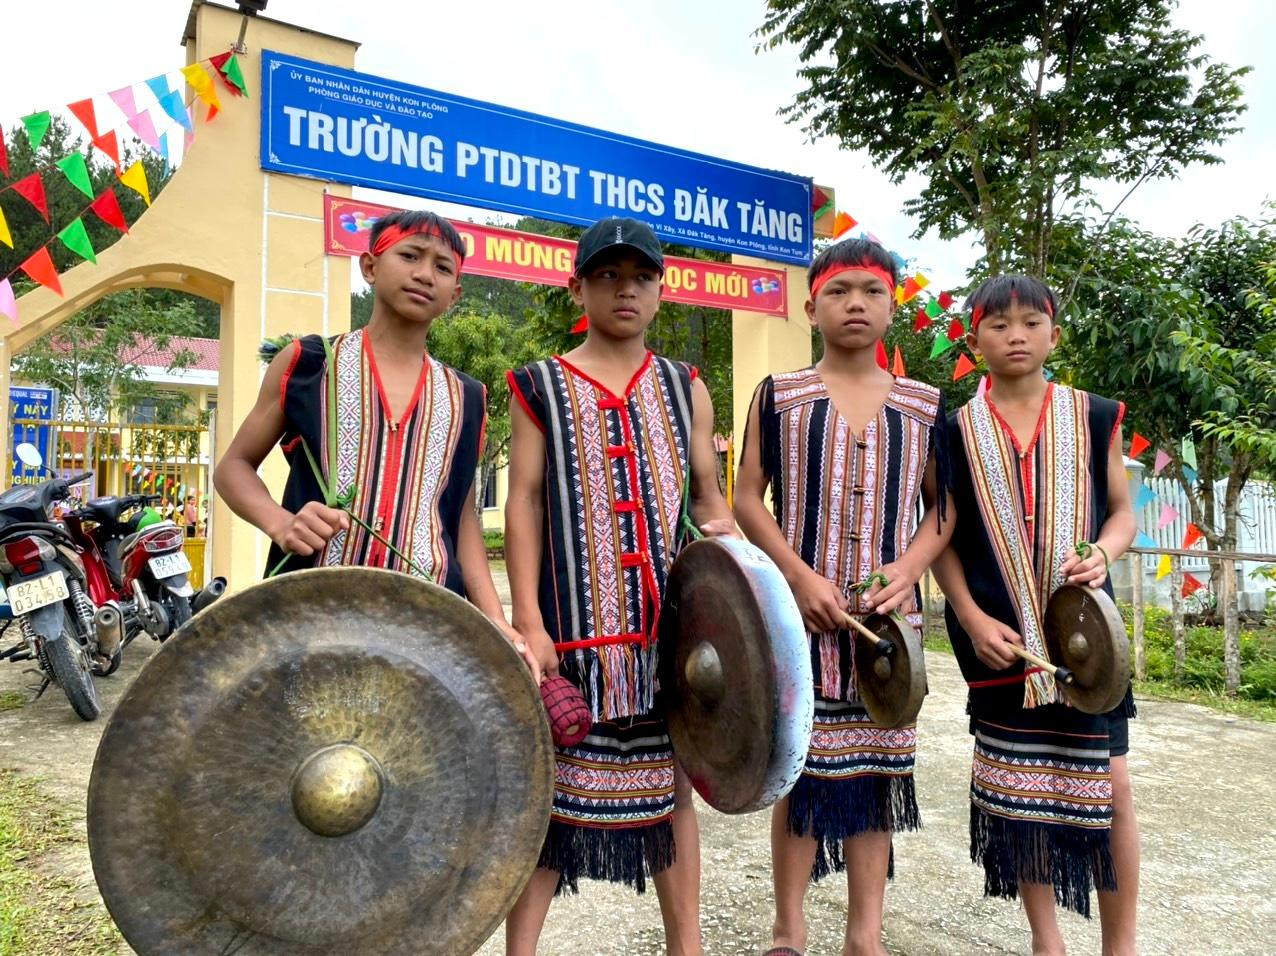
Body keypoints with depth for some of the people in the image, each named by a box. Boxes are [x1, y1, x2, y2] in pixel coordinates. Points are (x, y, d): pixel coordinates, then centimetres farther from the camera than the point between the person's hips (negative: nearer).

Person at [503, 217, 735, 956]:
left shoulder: (685, 388, 11)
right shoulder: (541, 387, 4)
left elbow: (710, 497, 14)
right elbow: (524, 505, -1)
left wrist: (723, 526, -10)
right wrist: (529, 624, -8)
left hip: (671, 621, 3)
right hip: (576, 622, -2)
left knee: (672, 777, 12)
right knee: (552, 782, 3)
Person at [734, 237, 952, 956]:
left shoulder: (926, 405, 8)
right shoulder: (779, 396, 3)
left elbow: (944, 506, 10)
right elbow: (748, 499, 0)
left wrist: (908, 568, -9)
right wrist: (802, 577, -13)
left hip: (890, 613, 2)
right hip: (799, 609, -2)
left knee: (876, 763, 9)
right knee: (800, 764, 5)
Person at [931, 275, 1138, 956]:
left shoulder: (1094, 416, 5)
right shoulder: (955, 430, 3)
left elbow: (1123, 511, 9)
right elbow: (942, 536, 3)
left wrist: (1100, 555, -12)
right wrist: (972, 618, -7)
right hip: (997, 634, 0)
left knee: (1109, 783, 2)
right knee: (1017, 782, 9)